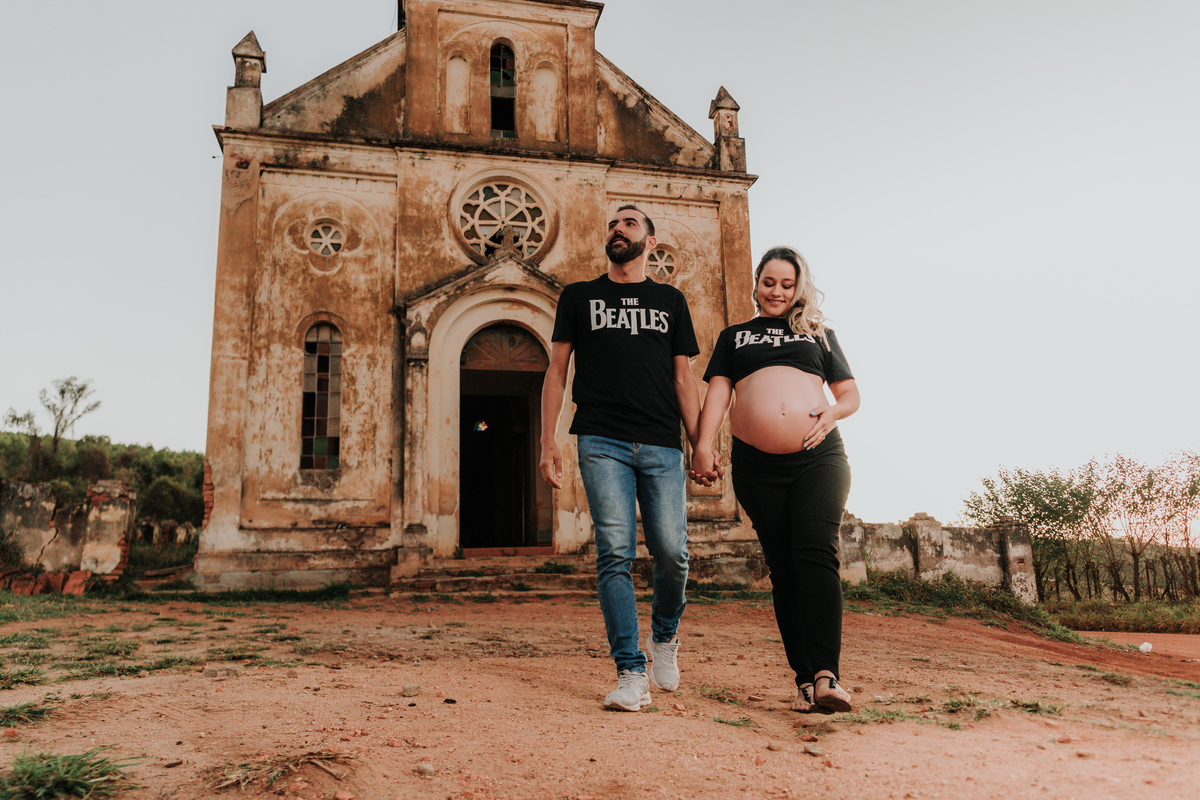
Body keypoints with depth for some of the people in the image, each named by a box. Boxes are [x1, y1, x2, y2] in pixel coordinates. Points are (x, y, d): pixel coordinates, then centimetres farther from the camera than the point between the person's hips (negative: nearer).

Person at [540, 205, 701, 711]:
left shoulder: (670, 300, 19)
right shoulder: (579, 297, 16)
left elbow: (683, 377, 14)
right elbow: (556, 370, 13)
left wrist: (700, 443, 4)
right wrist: (548, 441, 2)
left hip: (662, 445, 1)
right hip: (602, 442, -1)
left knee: (671, 553, -6)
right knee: (615, 553, -8)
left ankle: (664, 636, 24)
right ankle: (631, 673, -2)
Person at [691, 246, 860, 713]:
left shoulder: (819, 333, 20)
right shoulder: (734, 336, 21)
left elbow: (851, 394, 18)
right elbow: (717, 392, 8)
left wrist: (832, 413, -6)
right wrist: (703, 445, -8)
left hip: (818, 458, -1)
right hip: (757, 466, 1)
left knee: (816, 554, -18)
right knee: (782, 567, 0)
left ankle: (826, 675, -23)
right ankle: (804, 678, 3)